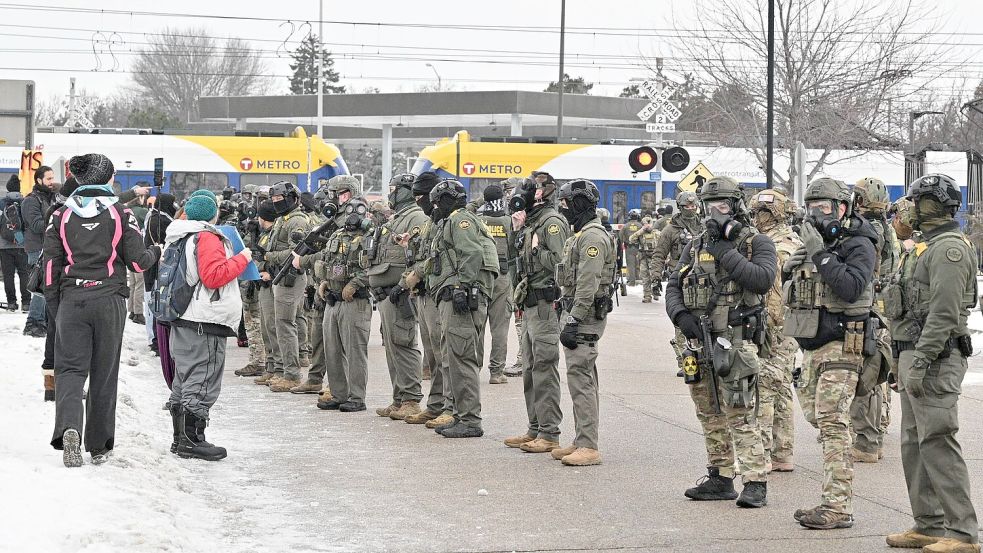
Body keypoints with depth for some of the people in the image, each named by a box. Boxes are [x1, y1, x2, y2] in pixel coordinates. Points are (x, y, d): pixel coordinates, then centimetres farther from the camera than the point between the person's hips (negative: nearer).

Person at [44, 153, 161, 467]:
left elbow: (51, 263, 3)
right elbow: (137, 261, -3)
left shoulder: (62, 215, 2)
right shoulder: (120, 214, -3)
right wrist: (156, 252, 19)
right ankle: (99, 446, 14)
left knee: (70, 367, 3)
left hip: (72, 300, 1)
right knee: (104, 373, 9)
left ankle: (68, 427, -24)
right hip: (110, 300, -1)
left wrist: (53, 300, 15)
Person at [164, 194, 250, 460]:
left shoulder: (179, 237, 17)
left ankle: (181, 438, 20)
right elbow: (214, 276, -22)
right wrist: (242, 259, -11)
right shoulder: (208, 238, -13)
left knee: (184, 383, 14)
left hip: (182, 321, 10)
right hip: (206, 323, -10)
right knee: (202, 384, -6)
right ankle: (192, 441, -6)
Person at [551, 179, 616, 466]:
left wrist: (573, 322, -23)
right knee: (582, 379, 13)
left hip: (586, 316, -11)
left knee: (580, 379, -13)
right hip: (577, 314, 11)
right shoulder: (581, 235, 19)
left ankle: (588, 447, -13)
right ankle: (582, 441, 19)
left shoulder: (593, 237, -16)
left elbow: (587, 285, -22)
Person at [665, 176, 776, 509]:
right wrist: (680, 315, -7)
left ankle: (756, 483, -11)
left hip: (734, 341, -7)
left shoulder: (757, 244, -2)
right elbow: (673, 287, 12)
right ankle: (720, 478, 22)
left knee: (739, 414, -12)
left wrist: (726, 255, -17)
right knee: (710, 414, 12)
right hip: (698, 341, 7)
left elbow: (763, 280, -19)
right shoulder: (696, 247, 14)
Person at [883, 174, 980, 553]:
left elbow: (944, 313, -21)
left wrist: (921, 362, -24)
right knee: (915, 444, 12)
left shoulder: (949, 248, -14)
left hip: (934, 358, -11)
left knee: (937, 444, -12)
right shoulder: (928, 246, 20)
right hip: (914, 355, 11)